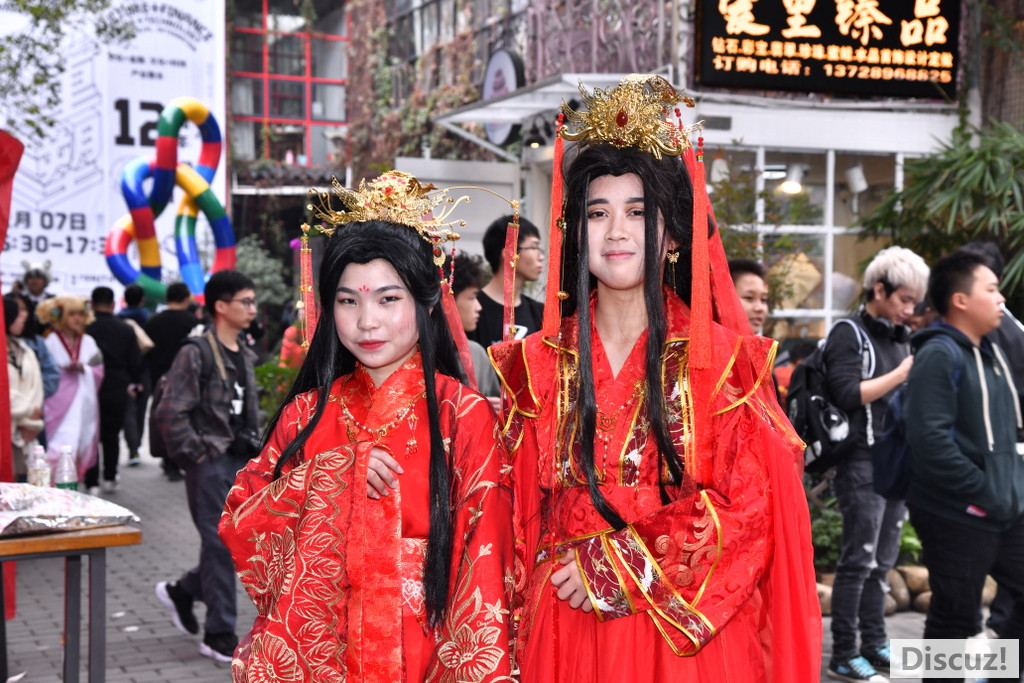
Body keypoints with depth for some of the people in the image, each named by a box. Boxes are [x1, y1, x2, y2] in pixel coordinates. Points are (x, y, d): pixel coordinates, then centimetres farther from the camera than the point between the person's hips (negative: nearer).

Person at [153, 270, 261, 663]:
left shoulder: (244, 356, 14)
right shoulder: (196, 354, -12)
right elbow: (169, 414, -16)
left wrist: (254, 446, 13)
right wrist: (196, 454, -14)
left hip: (243, 463, 8)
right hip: (212, 464, -8)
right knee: (220, 545, -3)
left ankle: (182, 592, 30)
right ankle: (220, 637, 7)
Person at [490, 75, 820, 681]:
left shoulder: (721, 359, -3)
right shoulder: (539, 363, 4)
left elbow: (749, 510, -8)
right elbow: (522, 517, 7)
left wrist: (618, 563, -12)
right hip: (566, 632, 2)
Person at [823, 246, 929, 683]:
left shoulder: (899, 337, 16)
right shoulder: (848, 335, -7)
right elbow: (847, 394, -18)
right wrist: (900, 375, -14)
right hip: (863, 463, -7)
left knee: (882, 562, 11)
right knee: (858, 560, -5)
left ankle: (875, 645, 19)